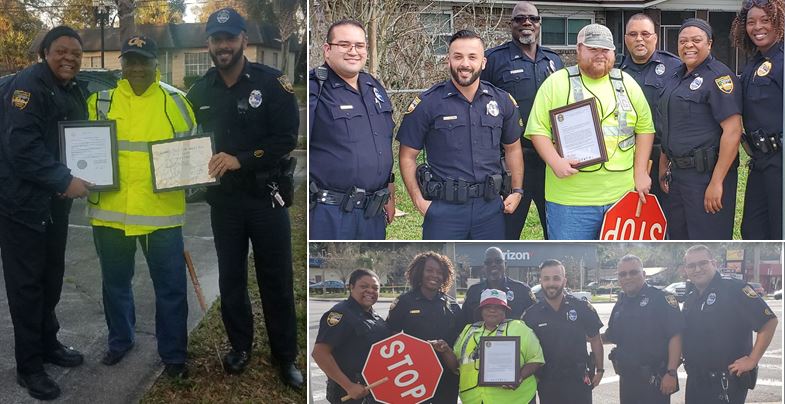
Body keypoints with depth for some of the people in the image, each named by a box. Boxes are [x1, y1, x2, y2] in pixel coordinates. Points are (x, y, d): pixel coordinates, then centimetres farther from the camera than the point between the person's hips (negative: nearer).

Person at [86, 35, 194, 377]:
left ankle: (173, 354, 19)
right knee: (115, 284, 17)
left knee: (171, 287, 4)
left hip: (161, 212, -1)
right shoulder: (99, 102, 6)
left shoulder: (175, 103, 4)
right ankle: (119, 341, 38)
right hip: (110, 211, 2)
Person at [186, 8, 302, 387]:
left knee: (276, 279, 4)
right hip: (223, 197, 4)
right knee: (230, 277, 12)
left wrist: (241, 159, -22)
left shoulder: (271, 82, -8)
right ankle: (240, 345, 30)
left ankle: (285, 356, 16)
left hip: (266, 195, -3)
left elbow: (287, 136, -15)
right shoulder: (200, 92, 5)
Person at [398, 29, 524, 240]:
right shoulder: (427, 104, -5)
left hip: (490, 207, 3)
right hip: (444, 208, -3)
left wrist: (517, 190, 9)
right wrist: (419, 200, -8)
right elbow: (407, 155, -1)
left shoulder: (502, 101, 5)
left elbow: (513, 148, 17)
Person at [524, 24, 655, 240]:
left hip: (622, 196, 4)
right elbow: (538, 129, -4)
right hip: (569, 198, -3)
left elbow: (645, 128, 13)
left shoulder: (627, 84, 11)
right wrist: (555, 162, -18)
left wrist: (640, 172, 4)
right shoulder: (557, 82, 0)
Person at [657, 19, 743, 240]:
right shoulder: (675, 78, 14)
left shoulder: (719, 76, -12)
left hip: (707, 173, -8)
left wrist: (717, 182, -22)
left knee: (707, 237, 0)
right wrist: (663, 167, 16)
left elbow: (732, 130, -19)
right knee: (677, 236, 17)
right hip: (678, 172, 8)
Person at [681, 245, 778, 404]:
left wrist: (752, 360, -17)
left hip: (727, 381, -7)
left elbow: (769, 321, -17)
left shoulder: (735, 289, -12)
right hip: (695, 380, 7)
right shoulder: (690, 298, 12)